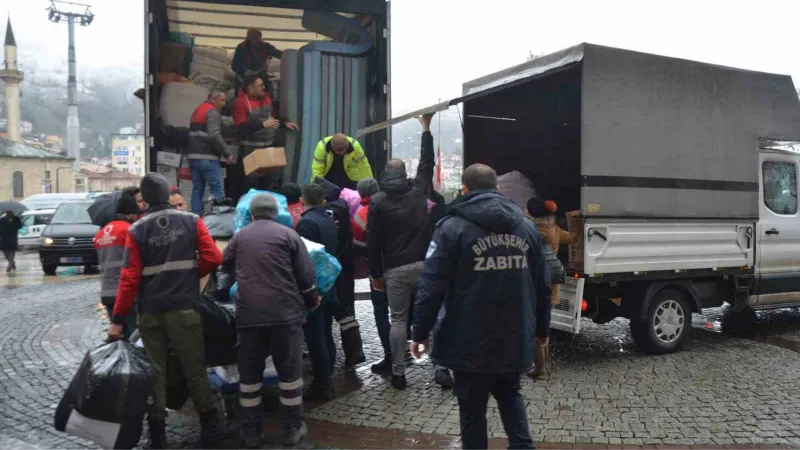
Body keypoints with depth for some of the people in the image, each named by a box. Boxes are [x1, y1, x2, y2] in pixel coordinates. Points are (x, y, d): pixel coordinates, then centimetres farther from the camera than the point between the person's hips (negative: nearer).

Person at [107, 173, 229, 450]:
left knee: (154, 372, 9)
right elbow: (212, 258, -7)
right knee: (194, 369, 8)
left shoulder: (136, 230, 0)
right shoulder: (191, 221, 0)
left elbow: (129, 277, -5)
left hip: (150, 312, 1)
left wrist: (118, 320, -2)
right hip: (184, 308, 0)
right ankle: (211, 427, 13)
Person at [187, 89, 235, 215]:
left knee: (197, 190, 9)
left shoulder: (197, 111, 21)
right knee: (217, 190, -7)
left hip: (193, 156, 9)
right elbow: (215, 136, -21)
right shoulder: (212, 112, -9)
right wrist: (227, 153, -16)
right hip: (207, 158, -9)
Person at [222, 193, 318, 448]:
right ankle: (292, 429, 16)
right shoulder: (288, 234, 4)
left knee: (249, 373, 12)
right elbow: (305, 274, 2)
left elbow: (226, 265, 29)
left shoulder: (240, 237, 12)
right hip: (285, 313, -2)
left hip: (249, 315, 2)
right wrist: (312, 300, 17)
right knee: (290, 370, 9)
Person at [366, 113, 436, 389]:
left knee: (398, 320, 7)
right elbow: (427, 163, 21)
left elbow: (373, 242, -2)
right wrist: (426, 128, 31)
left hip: (395, 270, -1)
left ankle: (398, 373, 10)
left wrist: (375, 273, 6)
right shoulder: (418, 190, 5)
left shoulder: (378, 201, 0)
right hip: (423, 264, 1)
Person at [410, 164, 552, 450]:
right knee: (510, 394, 26)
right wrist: (541, 328, 21)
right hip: (515, 338, 5)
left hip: (471, 341, -5)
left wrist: (420, 333, -4)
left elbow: (431, 287, -13)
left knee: (472, 409, 10)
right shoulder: (526, 226, 8)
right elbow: (542, 285, 11)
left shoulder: (453, 227, -8)